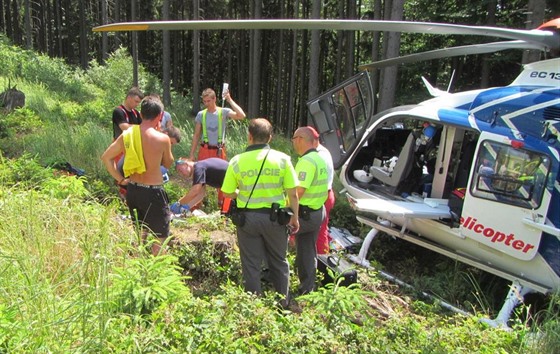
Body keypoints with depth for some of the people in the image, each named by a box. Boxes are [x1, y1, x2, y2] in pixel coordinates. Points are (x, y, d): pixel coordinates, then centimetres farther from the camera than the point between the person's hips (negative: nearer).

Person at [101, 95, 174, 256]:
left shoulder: (126, 134, -2)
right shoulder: (162, 138, -16)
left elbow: (106, 157, 5)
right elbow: (168, 164, 1)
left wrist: (120, 179, 8)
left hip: (132, 190, 6)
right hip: (153, 192, -6)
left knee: (140, 232, 24)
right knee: (160, 237, 9)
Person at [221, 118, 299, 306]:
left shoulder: (237, 161, -7)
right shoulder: (282, 159, -7)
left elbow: (228, 192, -1)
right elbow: (292, 193, -6)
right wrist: (294, 217, 6)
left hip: (248, 217, 0)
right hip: (275, 218, 1)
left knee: (251, 264, 13)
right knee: (279, 261, 19)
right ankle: (283, 303, 32)